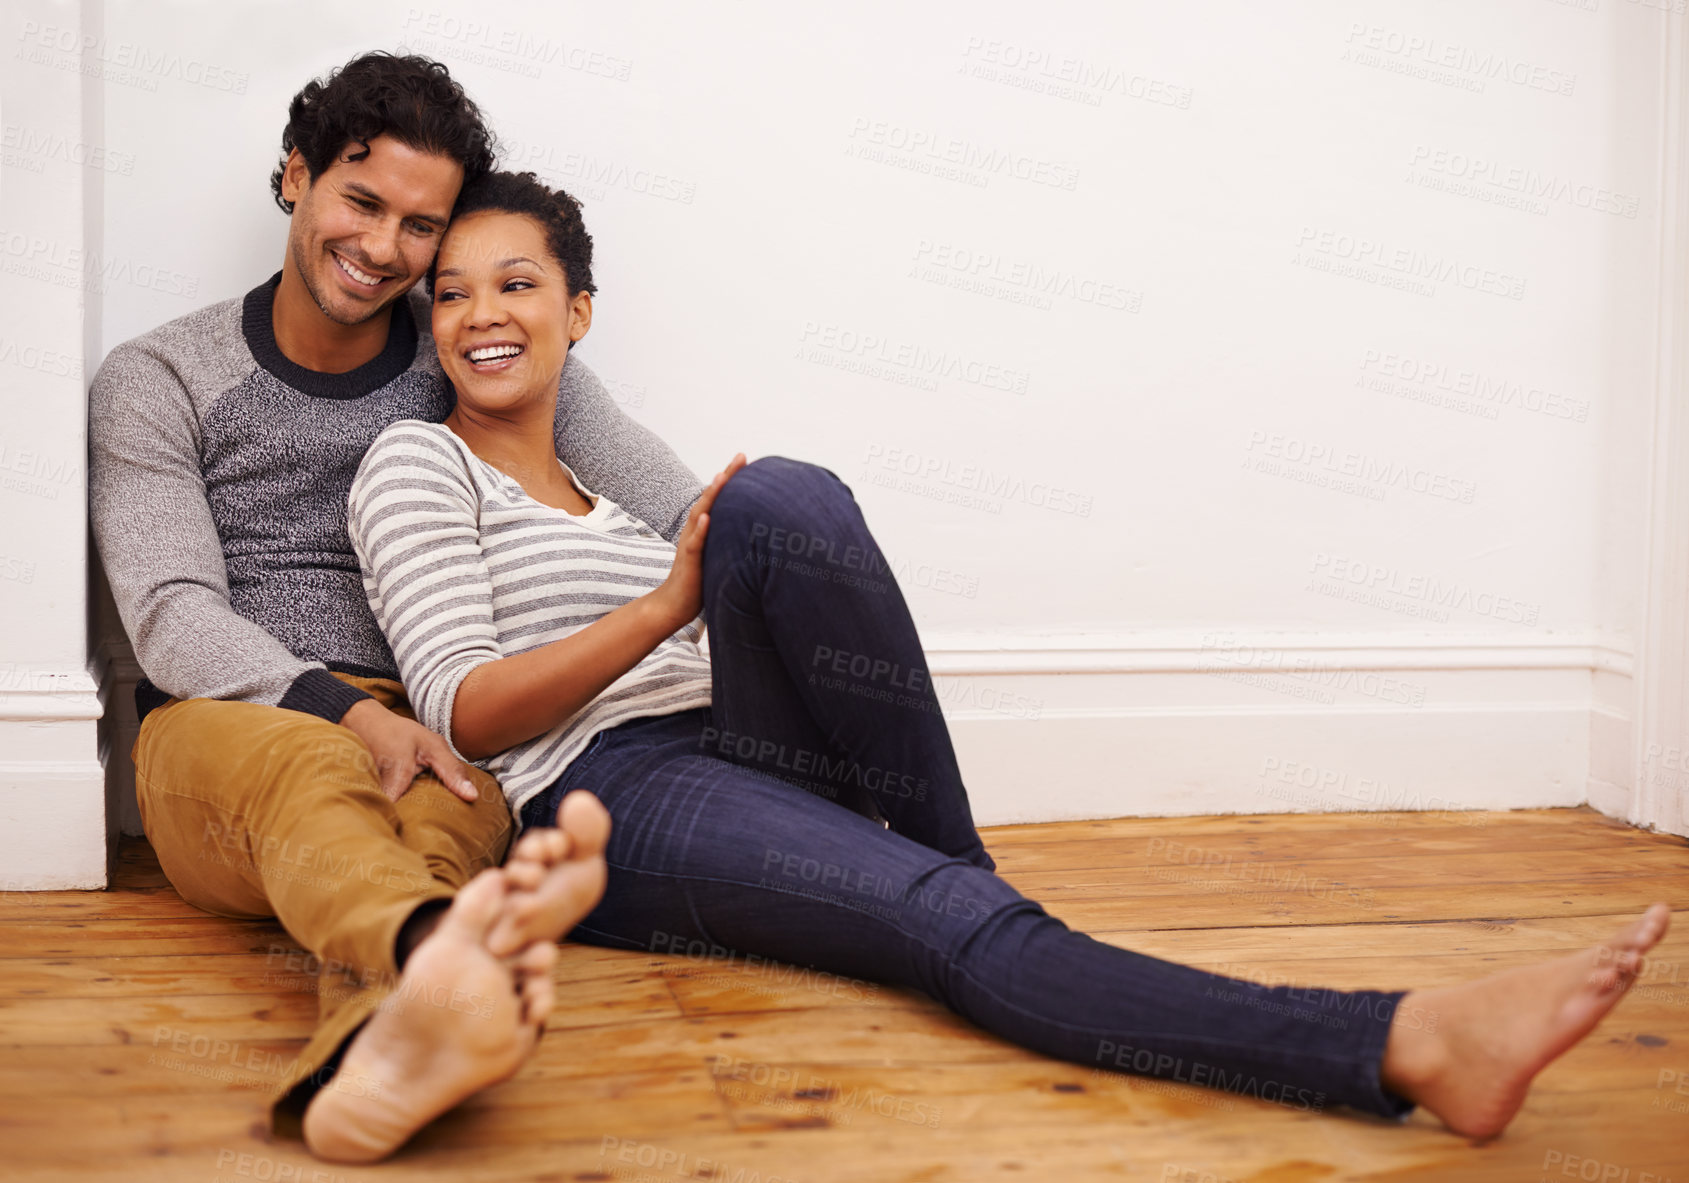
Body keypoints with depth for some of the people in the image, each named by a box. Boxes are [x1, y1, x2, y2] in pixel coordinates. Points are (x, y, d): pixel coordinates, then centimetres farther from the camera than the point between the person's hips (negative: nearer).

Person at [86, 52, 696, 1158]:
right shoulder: (155, 383, 8)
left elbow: (685, 511, 3)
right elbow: (174, 622, -4)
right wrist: (348, 711, -22)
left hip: (425, 734, 2)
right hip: (221, 726, -1)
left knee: (451, 814, -36)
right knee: (313, 769, -38)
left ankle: (381, 1048, -68)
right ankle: (432, 945, -72)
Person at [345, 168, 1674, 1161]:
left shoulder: (609, 475, 28)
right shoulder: (416, 466, 9)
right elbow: (466, 711, -4)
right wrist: (672, 604, -12)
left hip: (733, 760, 5)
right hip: (608, 807, -5)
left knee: (782, 499, -27)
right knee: (951, 922, -32)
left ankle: (954, 853, -17)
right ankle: (1411, 1043, -46)